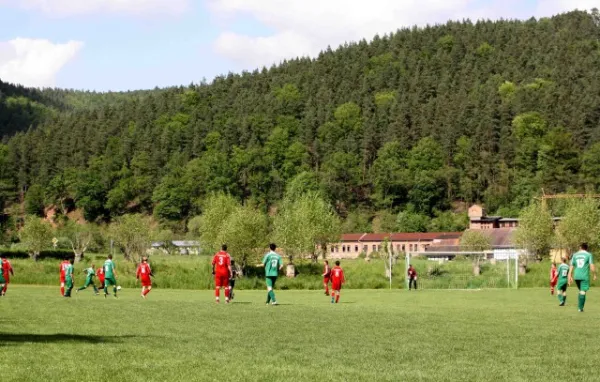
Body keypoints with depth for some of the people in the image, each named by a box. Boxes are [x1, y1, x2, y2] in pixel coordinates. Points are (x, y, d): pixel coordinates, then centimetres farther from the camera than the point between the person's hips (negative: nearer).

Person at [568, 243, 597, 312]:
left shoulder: (575, 255, 10)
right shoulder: (588, 255, 0)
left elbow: (571, 267, 8)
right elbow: (592, 266, -9)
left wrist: (570, 277, 12)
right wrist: (594, 275, 4)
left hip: (576, 276, 4)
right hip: (585, 276, -4)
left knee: (581, 291, 20)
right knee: (583, 292, -1)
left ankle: (579, 306, 14)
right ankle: (580, 308, -6)